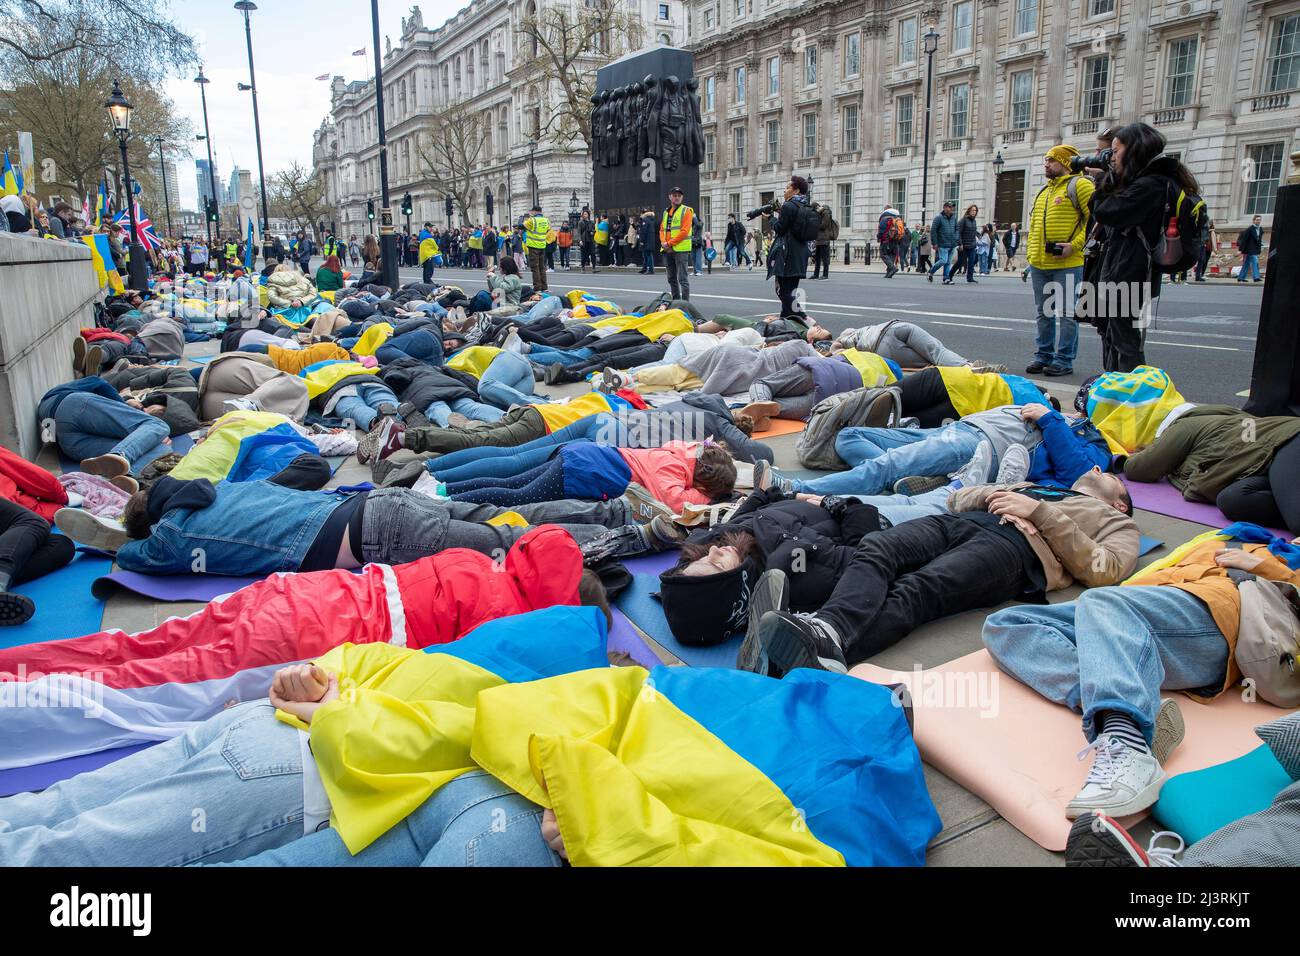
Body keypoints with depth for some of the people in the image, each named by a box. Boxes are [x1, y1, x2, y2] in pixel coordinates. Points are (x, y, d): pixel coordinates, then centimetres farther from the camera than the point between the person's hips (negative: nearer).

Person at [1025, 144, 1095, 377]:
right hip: (1039, 264, 8)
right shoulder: (1044, 192, 19)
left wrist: (1075, 245, -18)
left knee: (1067, 313, -1)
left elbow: (1095, 217, -11)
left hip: (1067, 263, -8)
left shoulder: (1079, 185, -4)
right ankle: (1043, 355, 21)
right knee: (1043, 313, 12)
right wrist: (1030, 253, 17)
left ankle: (1064, 360, 3)